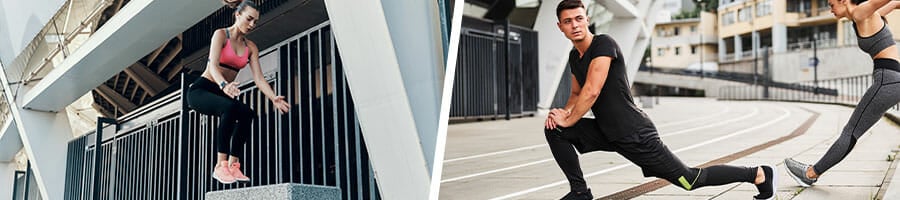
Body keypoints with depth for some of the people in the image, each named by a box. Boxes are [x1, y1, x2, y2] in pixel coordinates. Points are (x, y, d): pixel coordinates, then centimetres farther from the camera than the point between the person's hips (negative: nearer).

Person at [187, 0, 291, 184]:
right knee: (230, 107, -36)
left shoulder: (251, 48, 9)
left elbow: (259, 78, -3)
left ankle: (233, 164, -26)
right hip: (201, 90, -6)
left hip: (222, 95, 6)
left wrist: (273, 98, -22)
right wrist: (224, 85, -45)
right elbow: (213, 65, -23)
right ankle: (221, 165, -36)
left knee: (248, 114, -25)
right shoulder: (221, 35, -8)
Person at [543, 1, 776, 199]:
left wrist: (569, 120, -14)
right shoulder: (574, 57, 9)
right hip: (605, 131, 8)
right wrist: (564, 111, -1)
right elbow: (577, 94, 21)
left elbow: (592, 91, -26)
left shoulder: (604, 44, -19)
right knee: (554, 131, -3)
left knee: (691, 180, 1)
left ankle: (758, 174, 19)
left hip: (635, 134, -8)